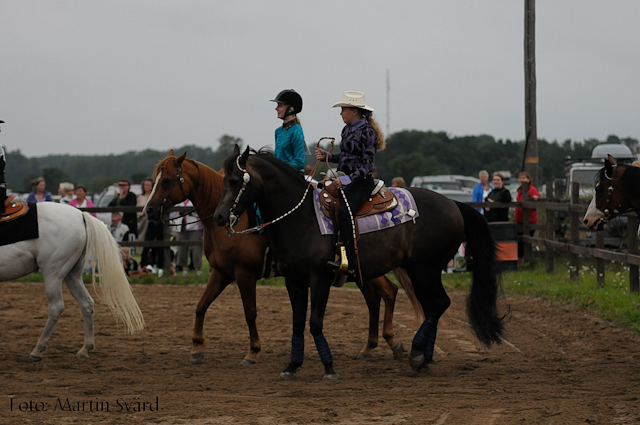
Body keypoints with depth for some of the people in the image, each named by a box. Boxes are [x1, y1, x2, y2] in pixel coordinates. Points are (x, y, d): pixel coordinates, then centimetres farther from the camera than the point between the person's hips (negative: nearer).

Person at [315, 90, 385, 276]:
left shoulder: (367, 132, -12)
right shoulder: (347, 130, 14)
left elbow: (367, 166, -16)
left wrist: (348, 179, -26)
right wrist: (326, 156, 10)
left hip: (361, 182, -10)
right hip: (345, 181, 10)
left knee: (344, 211, -31)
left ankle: (349, 262, -33)